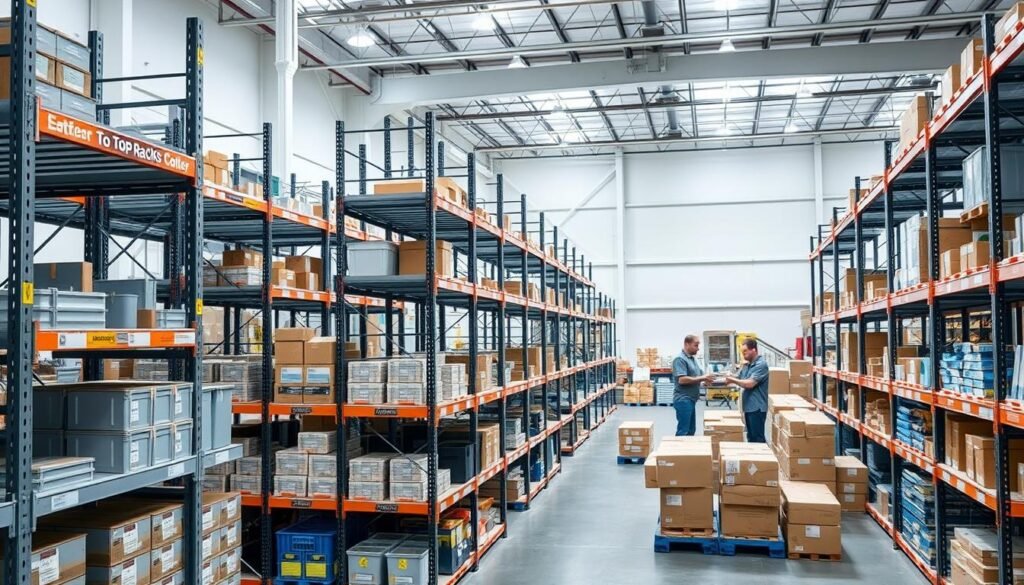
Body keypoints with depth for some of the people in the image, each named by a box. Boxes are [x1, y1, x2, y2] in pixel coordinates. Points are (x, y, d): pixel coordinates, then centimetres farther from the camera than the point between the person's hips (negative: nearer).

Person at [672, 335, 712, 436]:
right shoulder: (680, 359, -15)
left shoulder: (693, 358, 14)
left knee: (691, 430, 13)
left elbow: (697, 376, 22)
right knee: (683, 430, -7)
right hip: (683, 399, -10)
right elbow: (682, 380, -24)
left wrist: (706, 378, 0)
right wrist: (702, 378, -20)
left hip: (691, 399, 10)